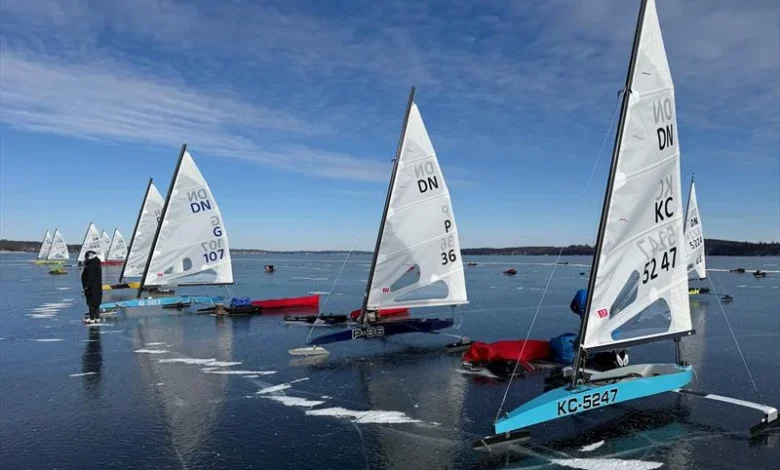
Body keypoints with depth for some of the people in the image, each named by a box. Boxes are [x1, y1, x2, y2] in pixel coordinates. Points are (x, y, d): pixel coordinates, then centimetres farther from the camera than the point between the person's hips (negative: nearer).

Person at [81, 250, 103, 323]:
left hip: (92, 288, -10)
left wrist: (86, 286, -19)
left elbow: (90, 277, -22)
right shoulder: (96, 264, 13)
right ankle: (97, 317, 18)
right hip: (97, 288, 10)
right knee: (96, 303, 13)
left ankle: (92, 318, -1)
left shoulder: (91, 265, -17)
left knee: (91, 304, -4)